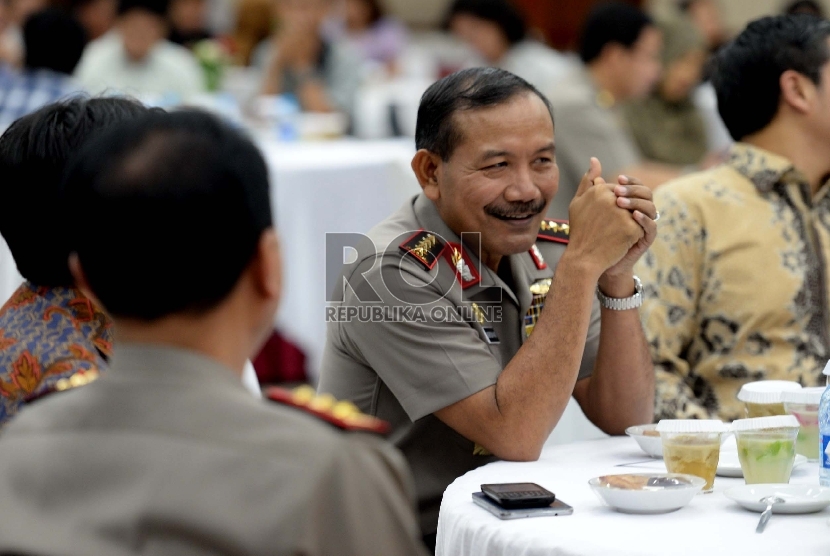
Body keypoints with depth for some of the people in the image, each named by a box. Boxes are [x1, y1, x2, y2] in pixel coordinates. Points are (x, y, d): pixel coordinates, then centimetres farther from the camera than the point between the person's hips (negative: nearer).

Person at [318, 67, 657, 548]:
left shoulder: (545, 250, 2)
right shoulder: (395, 274, -17)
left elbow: (624, 419, 0)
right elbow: (516, 437, -24)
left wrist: (616, 278, -14)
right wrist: (582, 262, -24)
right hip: (409, 540, -7)